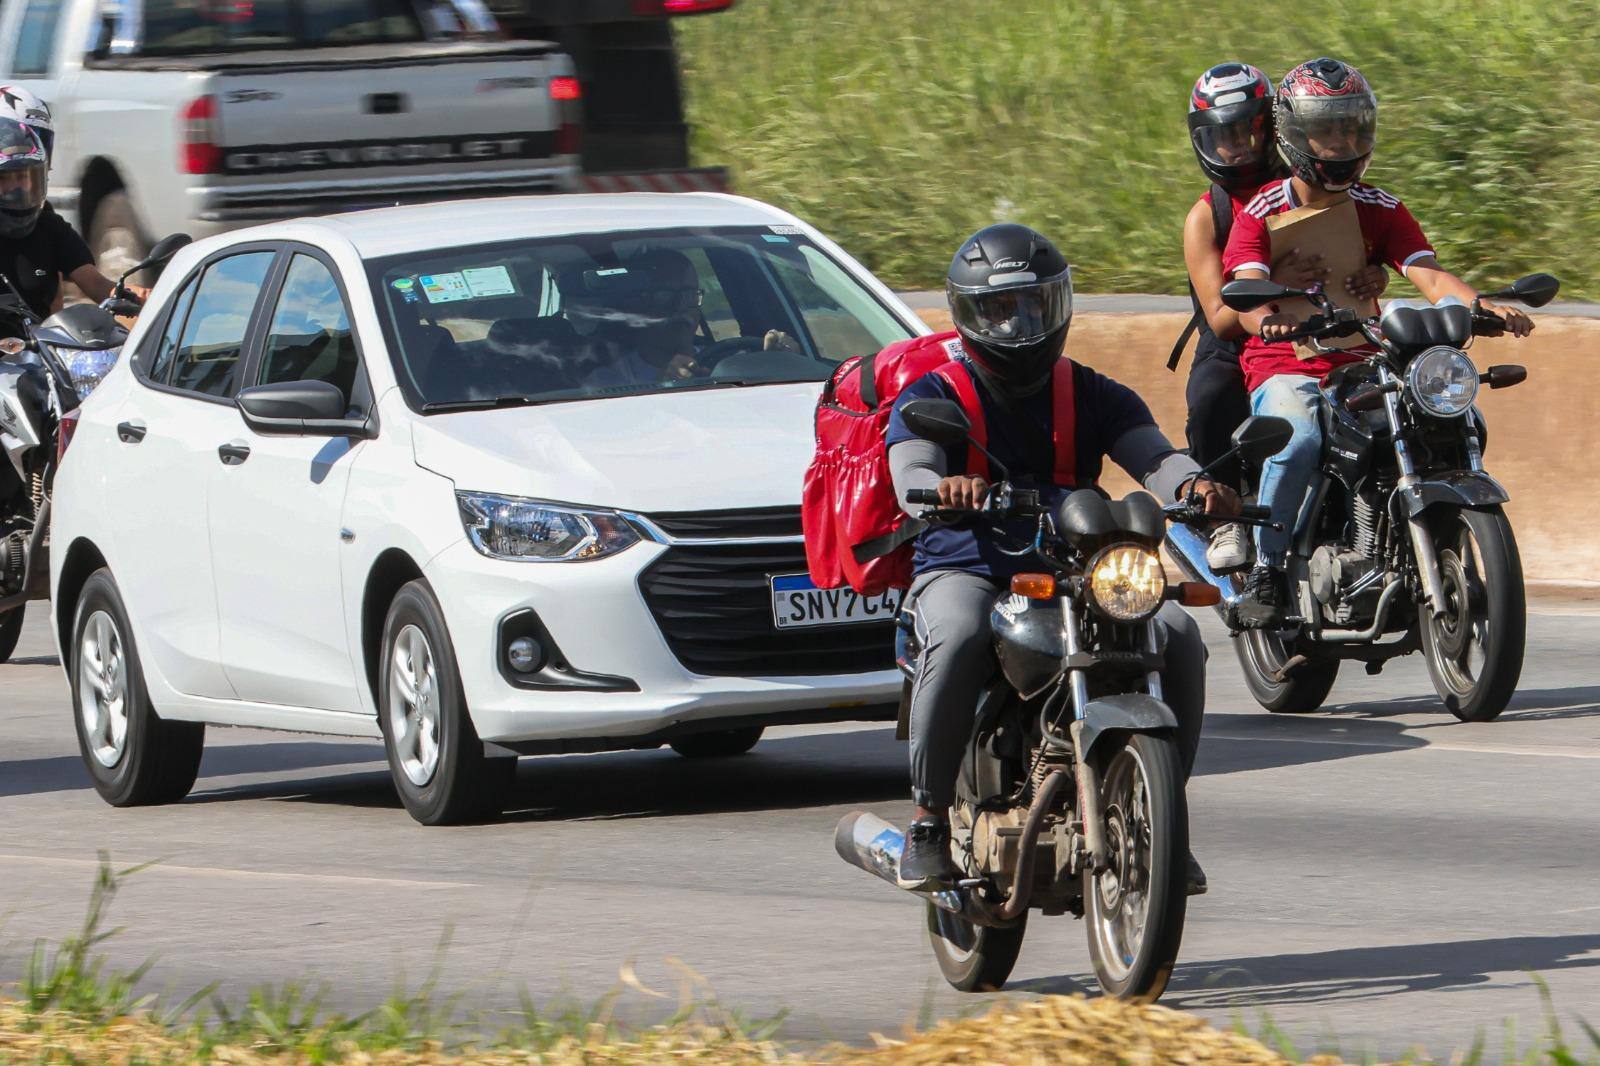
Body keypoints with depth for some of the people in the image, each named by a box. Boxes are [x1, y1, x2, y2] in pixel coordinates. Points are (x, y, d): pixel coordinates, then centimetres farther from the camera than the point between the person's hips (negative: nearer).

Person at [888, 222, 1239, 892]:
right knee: (959, 639, -38)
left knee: (1178, 636, -21)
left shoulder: (1093, 397, 15)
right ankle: (929, 820, -26)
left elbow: (1151, 455, -3)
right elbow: (910, 473, -15)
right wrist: (944, 490, -41)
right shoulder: (931, 397, 5)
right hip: (965, 572, -3)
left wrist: (1192, 484, -29)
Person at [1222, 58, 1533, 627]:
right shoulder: (1262, 212, 2)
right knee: (1297, 439, -37)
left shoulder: (1380, 210, 13)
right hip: (1285, 369, -4)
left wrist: (1484, 305, -23)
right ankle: (1265, 568, -21)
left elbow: (1427, 275, -1)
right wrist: (1266, 319, -39)